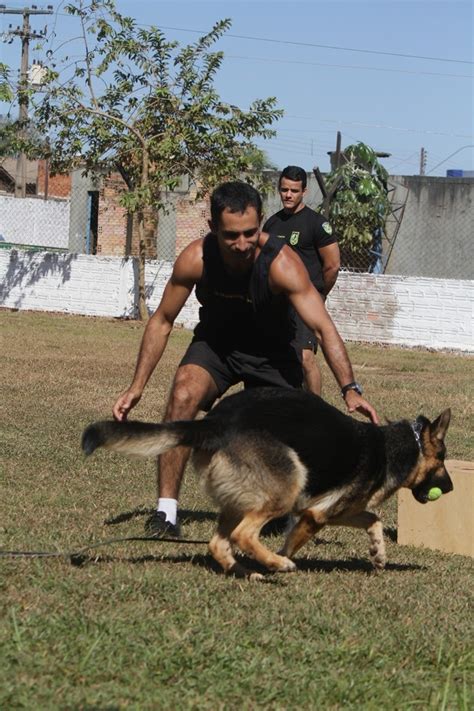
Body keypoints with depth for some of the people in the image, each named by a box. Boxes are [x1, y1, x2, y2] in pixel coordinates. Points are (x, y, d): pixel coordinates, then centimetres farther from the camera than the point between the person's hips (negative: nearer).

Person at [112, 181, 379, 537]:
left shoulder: (281, 263, -32)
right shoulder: (195, 259, -25)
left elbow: (323, 328, -36)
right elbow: (161, 322, -11)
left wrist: (350, 389, -48)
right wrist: (137, 387, -15)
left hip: (272, 351, -1)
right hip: (215, 343, 1)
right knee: (182, 395, -27)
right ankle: (166, 511, -23)